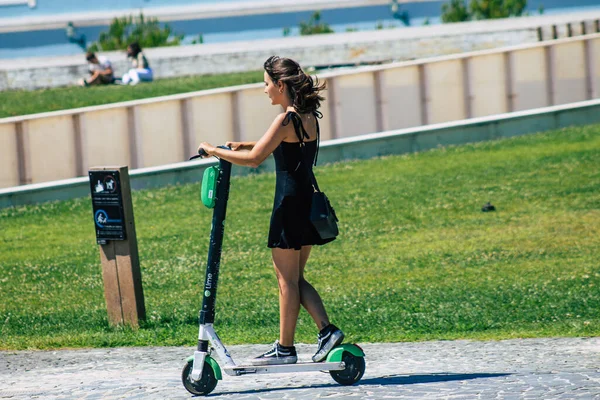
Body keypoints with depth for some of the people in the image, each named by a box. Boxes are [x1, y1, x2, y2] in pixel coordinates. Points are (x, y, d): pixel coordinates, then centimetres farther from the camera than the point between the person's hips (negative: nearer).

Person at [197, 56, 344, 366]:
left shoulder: (286, 120, -17)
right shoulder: (309, 116, 10)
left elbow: (254, 159, -20)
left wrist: (215, 151, -10)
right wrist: (246, 145, 21)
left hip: (289, 202, -8)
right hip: (307, 201, 8)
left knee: (287, 280, 0)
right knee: (295, 278, 15)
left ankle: (285, 349, 5)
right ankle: (327, 330, 4)